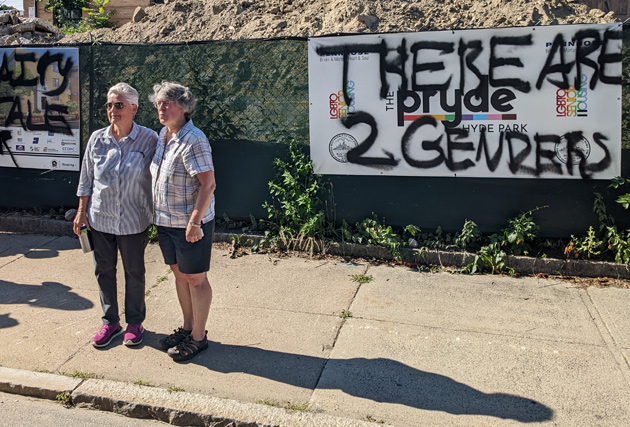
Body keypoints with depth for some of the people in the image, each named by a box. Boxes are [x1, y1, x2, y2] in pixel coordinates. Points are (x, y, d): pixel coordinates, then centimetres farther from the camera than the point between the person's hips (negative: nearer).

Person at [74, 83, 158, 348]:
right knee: (104, 271, 13)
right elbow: (86, 179, 8)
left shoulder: (149, 140, -10)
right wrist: (82, 211, 7)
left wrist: (156, 215, -4)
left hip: (133, 221, -3)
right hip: (100, 219, 3)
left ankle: (135, 322, 29)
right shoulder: (97, 139, -1)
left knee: (134, 272, 11)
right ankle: (110, 321, 30)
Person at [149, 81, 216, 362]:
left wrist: (194, 222, -24)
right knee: (179, 274, 18)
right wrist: (158, 214, 19)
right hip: (166, 222, 9)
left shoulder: (193, 140, -19)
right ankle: (187, 328, 34)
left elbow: (208, 184, -23)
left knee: (195, 278, 4)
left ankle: (198, 337, 18)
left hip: (190, 224, -9)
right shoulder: (163, 135, 9)